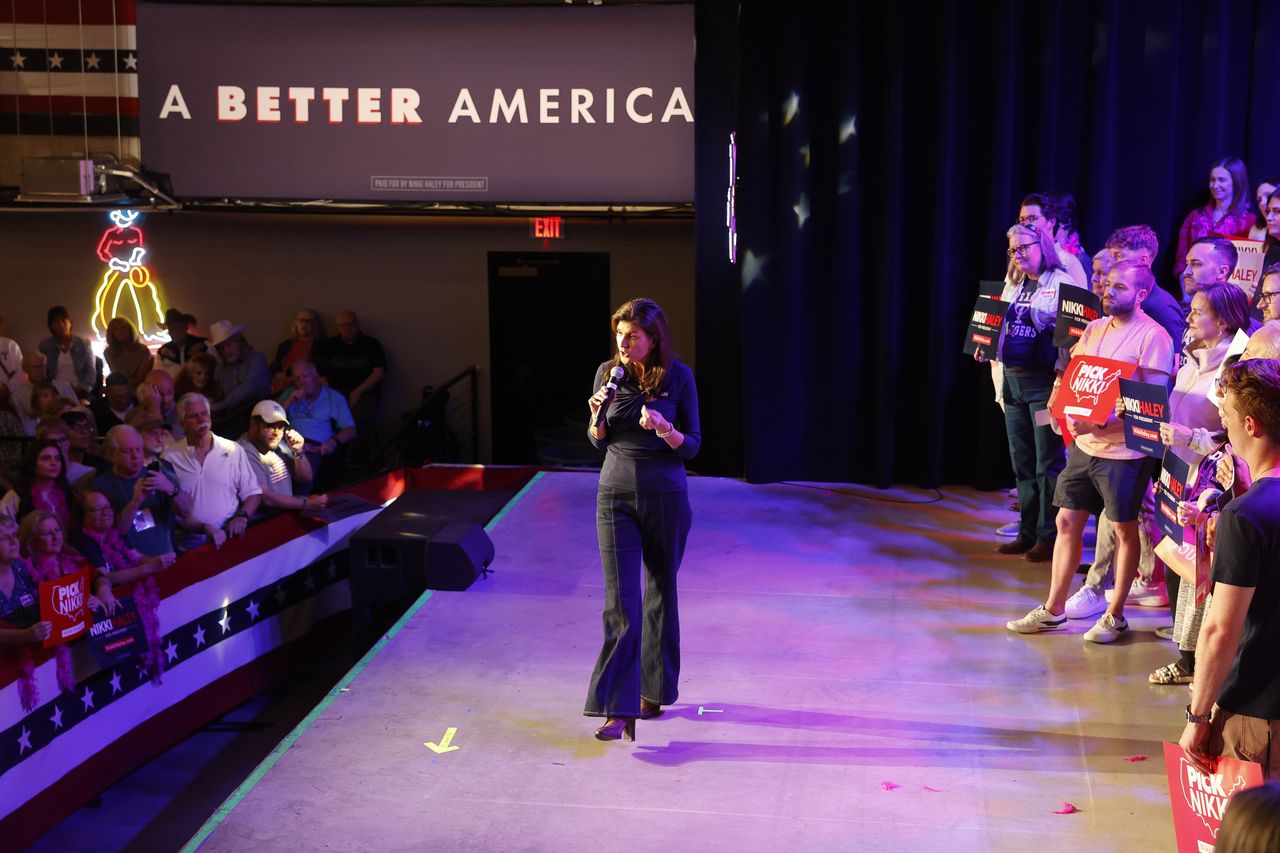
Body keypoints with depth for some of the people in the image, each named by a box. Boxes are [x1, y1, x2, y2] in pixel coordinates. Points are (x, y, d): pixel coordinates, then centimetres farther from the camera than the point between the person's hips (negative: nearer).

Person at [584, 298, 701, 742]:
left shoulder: (678, 377, -5)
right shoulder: (608, 371, 1)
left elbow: (693, 445, -2)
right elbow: (598, 442, 10)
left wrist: (665, 430, -21)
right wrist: (597, 417, -12)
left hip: (666, 497, -1)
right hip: (616, 497, 1)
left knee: (660, 596, 12)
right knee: (621, 604, -6)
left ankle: (655, 691, 28)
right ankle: (619, 710, -8)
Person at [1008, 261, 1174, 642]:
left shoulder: (1152, 337, -13)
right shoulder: (1094, 329, 10)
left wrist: (1102, 422, -24)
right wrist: (1071, 413, -6)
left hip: (1124, 450, -7)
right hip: (1084, 445, 7)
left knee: (1123, 529, 6)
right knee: (1067, 521, 10)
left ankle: (1115, 616, 18)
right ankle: (1053, 610, 20)